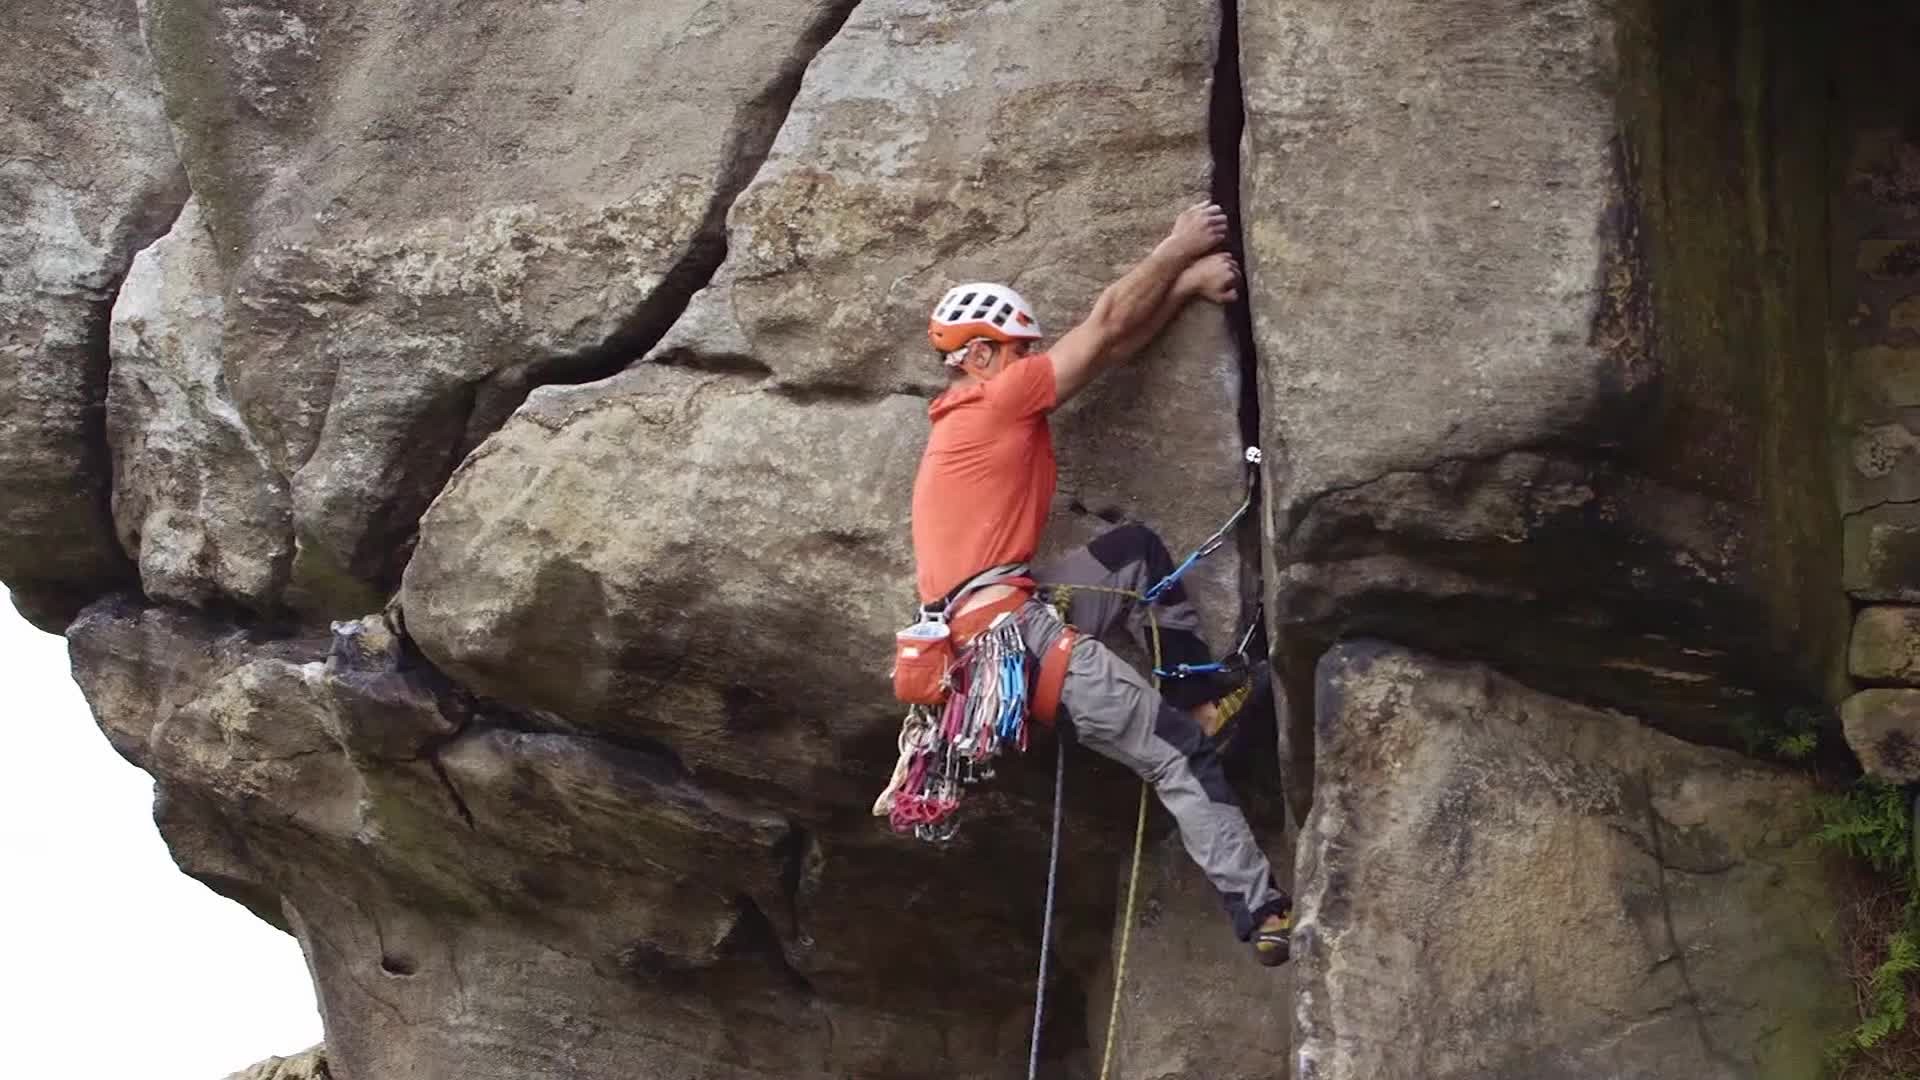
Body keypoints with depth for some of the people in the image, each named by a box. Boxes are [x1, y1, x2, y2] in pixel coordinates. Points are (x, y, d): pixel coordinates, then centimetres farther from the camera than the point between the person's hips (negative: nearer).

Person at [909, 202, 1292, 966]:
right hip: (1014, 630, -9)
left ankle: (1201, 694, 14)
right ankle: (1259, 910, -5)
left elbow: (1112, 342, 20)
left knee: (1134, 551, 21)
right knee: (1181, 753, -5)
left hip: (1012, 612, 9)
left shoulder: (974, 415, 20)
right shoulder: (997, 401, -5)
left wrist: (1188, 282, 15)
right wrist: (1179, 249, 14)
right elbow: (1108, 323, 1)